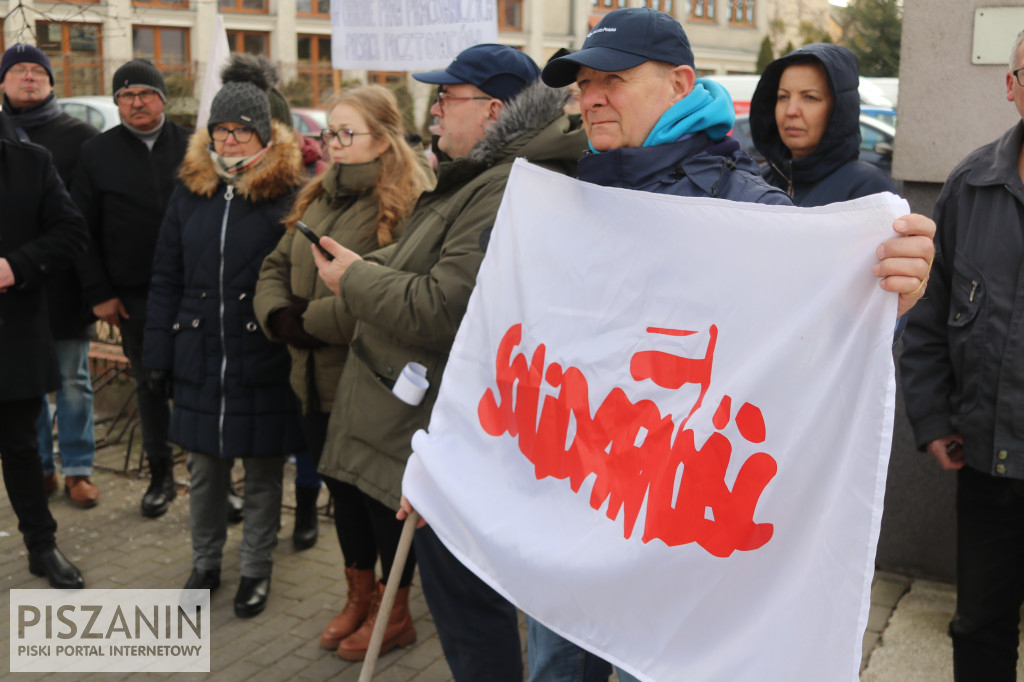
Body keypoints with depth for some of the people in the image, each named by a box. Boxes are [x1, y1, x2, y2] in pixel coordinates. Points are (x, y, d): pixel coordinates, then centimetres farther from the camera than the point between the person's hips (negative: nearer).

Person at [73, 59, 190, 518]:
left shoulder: (191, 146, 3)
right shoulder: (98, 153, 5)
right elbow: (82, 231, 5)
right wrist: (99, 294, -1)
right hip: (133, 295, 1)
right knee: (149, 383, 11)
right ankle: (161, 476, 23)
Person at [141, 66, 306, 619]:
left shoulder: (289, 194, -6)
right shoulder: (190, 191, 7)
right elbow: (166, 278, 9)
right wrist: (158, 355, 6)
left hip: (264, 360, -4)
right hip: (200, 357, 4)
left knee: (263, 470, 10)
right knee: (204, 468, 15)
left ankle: (256, 568, 28)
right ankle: (205, 563, 34)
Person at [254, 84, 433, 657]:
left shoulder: (408, 205, -17)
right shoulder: (319, 198, 12)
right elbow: (277, 266, 14)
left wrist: (315, 320, -21)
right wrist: (278, 314, -6)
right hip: (319, 381, 8)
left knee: (385, 496, 7)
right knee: (342, 488, 20)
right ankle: (360, 597, 39)